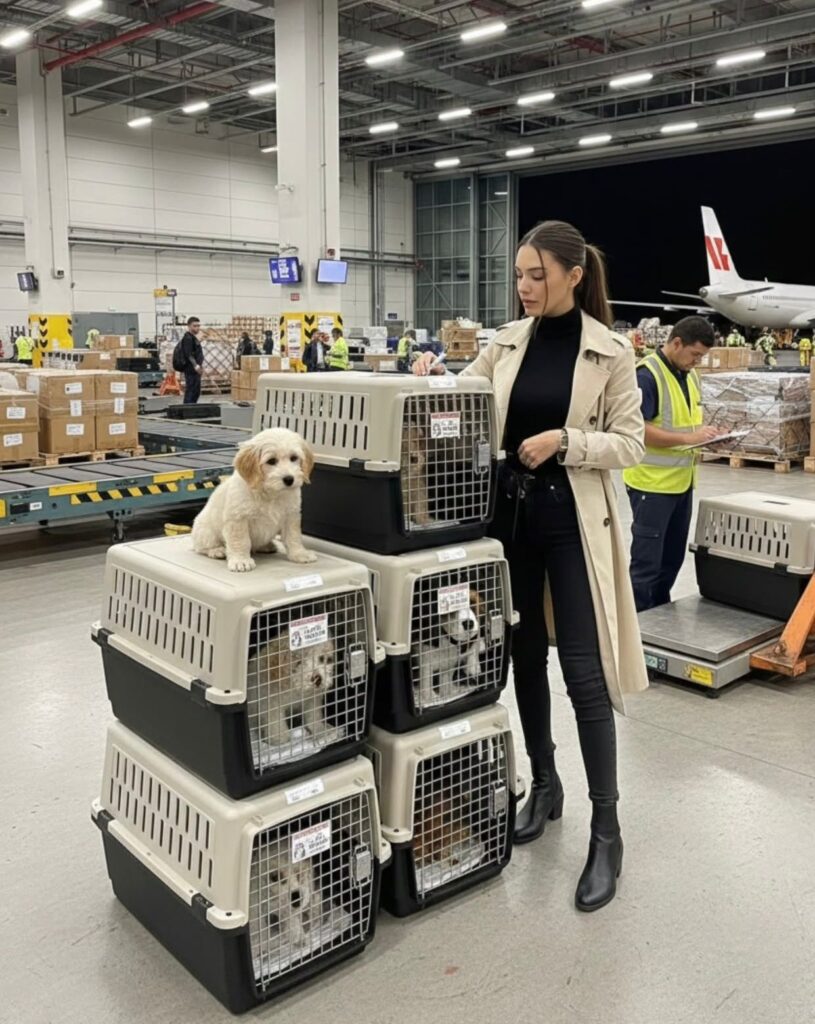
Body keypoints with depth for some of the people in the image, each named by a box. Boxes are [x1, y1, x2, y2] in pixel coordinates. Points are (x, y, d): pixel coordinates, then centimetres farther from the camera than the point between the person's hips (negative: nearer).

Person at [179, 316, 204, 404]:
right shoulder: (188, 338, -13)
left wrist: (200, 365, 24)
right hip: (191, 370, -11)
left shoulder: (194, 338, 19)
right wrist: (195, 366, -30)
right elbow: (188, 354, -22)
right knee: (190, 392, -11)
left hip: (195, 370, 11)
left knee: (196, 393, 15)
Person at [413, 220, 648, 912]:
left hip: (574, 521, -4)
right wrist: (434, 374, -4)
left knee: (583, 670, -4)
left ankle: (607, 830, 10)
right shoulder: (508, 342, 6)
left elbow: (630, 445, -6)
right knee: (526, 656, 13)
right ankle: (545, 785, 32)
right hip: (511, 512, 5)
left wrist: (564, 441, -20)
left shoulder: (611, 353, -6)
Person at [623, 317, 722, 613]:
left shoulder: (691, 376, 11)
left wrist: (706, 436, 2)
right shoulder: (647, 375, -16)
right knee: (647, 560, -2)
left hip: (682, 481, 9)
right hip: (652, 483, -9)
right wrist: (689, 438, -23)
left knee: (672, 557, 16)